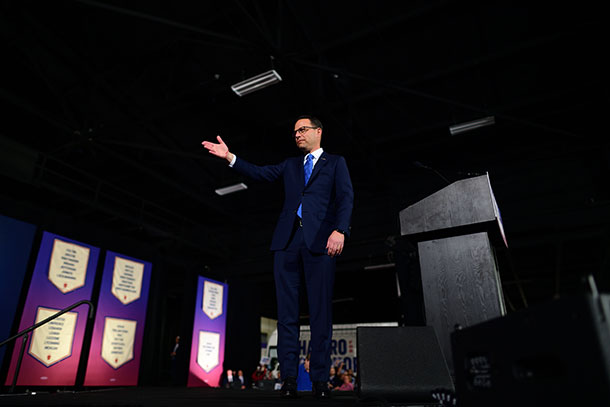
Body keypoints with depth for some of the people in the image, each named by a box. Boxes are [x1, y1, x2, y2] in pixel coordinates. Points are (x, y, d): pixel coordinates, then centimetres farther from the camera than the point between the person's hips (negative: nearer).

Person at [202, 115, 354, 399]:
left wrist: (340, 230, -15)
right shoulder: (290, 165, 26)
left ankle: (320, 380, 5)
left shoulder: (335, 163, 15)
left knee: (321, 311, -3)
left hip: (320, 241, -3)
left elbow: (346, 197, 1)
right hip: (288, 241, 4)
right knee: (287, 312, 1)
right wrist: (230, 157, 0)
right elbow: (259, 173, 14)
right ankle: (289, 378, 7)